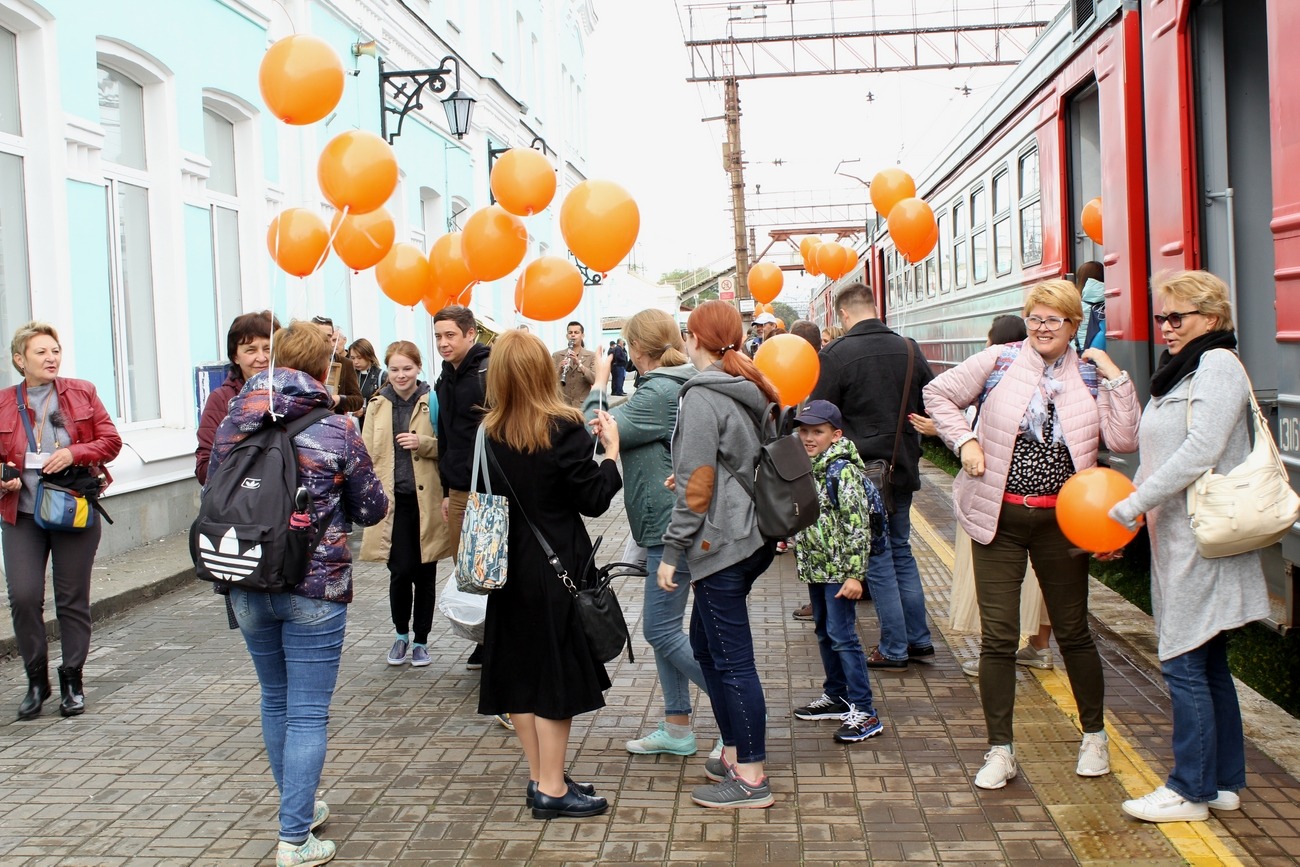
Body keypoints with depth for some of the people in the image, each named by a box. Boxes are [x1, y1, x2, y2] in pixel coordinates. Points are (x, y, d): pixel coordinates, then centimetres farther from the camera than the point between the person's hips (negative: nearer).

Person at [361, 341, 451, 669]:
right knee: (401, 571, -4)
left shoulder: (432, 402, -2)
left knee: (425, 574, 7)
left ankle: (420, 640, 23)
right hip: (392, 500, 1)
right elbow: (368, 453, 9)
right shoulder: (378, 404, 6)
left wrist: (423, 443, -16)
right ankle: (401, 633, 20)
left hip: (426, 500, -1)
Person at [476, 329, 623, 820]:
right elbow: (593, 501, -12)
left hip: (510, 568, 6)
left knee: (520, 670, 13)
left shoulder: (489, 433, -1)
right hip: (557, 568, -5)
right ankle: (551, 790, 9)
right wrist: (611, 448, -1)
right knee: (557, 674, 3)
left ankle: (539, 778, 24)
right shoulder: (563, 429, -16)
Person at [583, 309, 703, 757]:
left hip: (671, 530, -10)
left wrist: (599, 383, -5)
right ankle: (677, 728, 21)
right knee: (664, 626, 14)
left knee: (661, 629, -5)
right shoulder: (683, 385, 12)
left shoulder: (659, 392, -18)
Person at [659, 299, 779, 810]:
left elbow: (697, 484, -17)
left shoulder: (702, 396, -13)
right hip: (752, 536, 9)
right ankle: (734, 753, 26)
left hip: (720, 542, -9)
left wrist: (672, 551, -12)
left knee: (732, 659, -2)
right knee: (706, 644, 19)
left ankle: (751, 779, 6)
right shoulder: (750, 390, 12)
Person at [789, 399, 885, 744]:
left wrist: (854, 574, -21)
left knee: (842, 636, -7)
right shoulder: (806, 467, 9)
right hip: (815, 567, 9)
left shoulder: (843, 470, -17)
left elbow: (858, 525, -19)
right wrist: (800, 554, 22)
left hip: (839, 570, -9)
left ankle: (865, 712, -2)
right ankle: (836, 696, 31)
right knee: (824, 633, 17)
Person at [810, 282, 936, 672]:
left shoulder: (836, 354, -13)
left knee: (878, 559, 3)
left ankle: (894, 650, 9)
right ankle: (919, 640, 23)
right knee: (901, 551, 18)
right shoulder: (909, 349, 3)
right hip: (903, 467, 5)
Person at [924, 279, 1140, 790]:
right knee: (997, 637, 1)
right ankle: (1000, 751, 13)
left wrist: (1117, 379, -11)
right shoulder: (999, 363, -1)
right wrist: (963, 441, -6)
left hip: (1060, 521, 1)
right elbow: (939, 393, 6)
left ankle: (1095, 736, 32)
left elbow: (1123, 441, -7)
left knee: (1073, 632, 12)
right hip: (998, 518, -1)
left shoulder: (1091, 379, 3)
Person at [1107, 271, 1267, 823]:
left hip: (1203, 538, -10)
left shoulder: (1217, 365, -11)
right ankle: (1224, 781, 23)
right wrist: (1130, 513, 8)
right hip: (1178, 536, 10)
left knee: (1183, 663, -5)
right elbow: (1156, 455, 19)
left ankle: (1191, 789, 4)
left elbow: (1200, 452, -21)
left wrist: (1131, 506, -18)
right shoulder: (1181, 371, 19)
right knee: (1207, 664, 14)